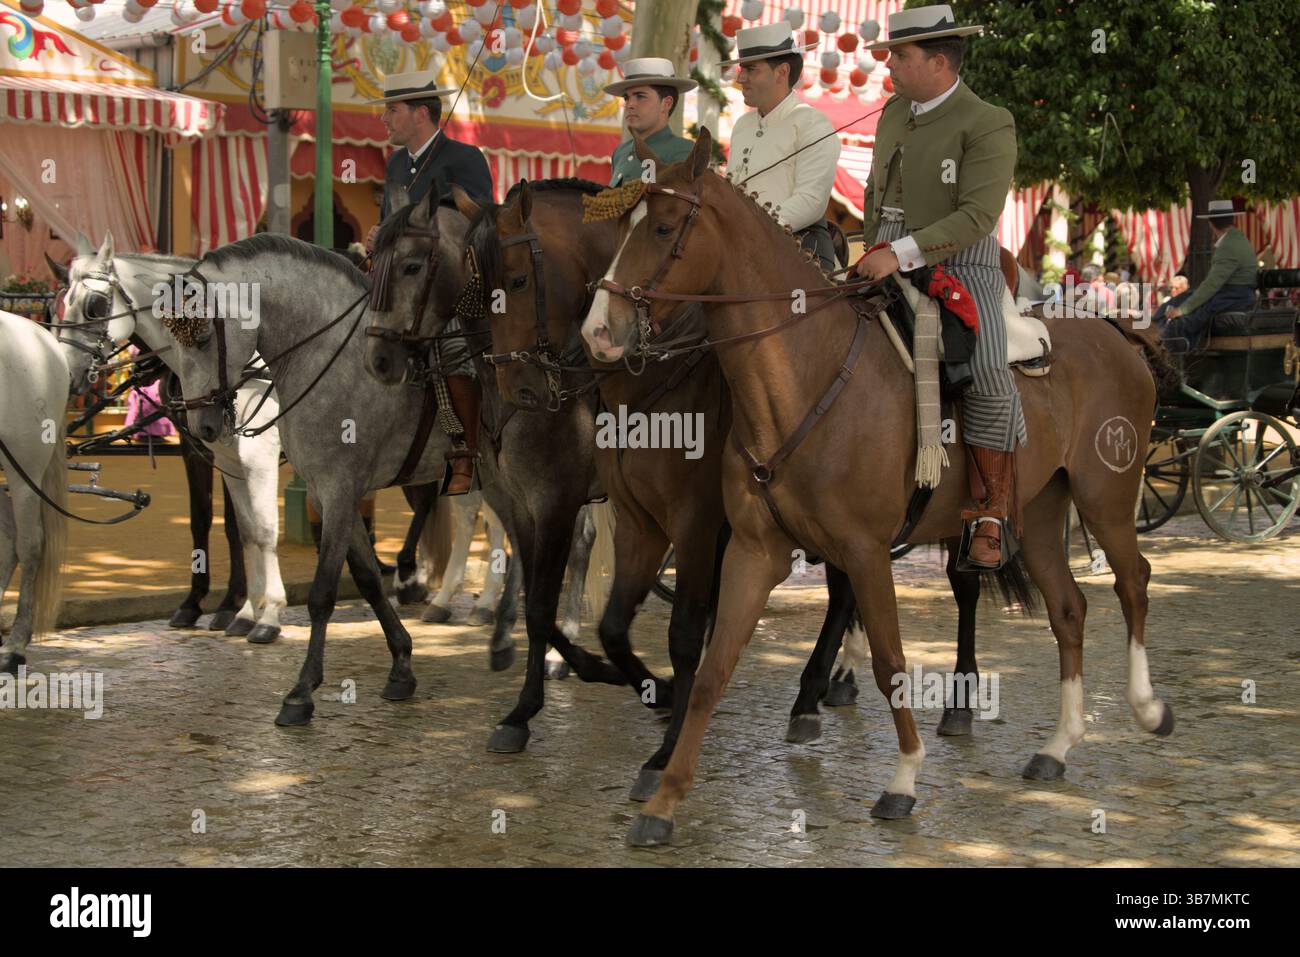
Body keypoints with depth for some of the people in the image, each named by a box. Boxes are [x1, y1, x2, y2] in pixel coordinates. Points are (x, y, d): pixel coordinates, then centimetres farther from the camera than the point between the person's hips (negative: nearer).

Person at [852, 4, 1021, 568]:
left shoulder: (988, 125, -10)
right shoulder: (893, 113, 13)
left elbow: (977, 215, -21)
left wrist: (902, 253, -29)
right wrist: (877, 247, 12)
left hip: (960, 268, -7)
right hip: (891, 265, 7)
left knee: (986, 373, -28)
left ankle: (991, 515, -17)